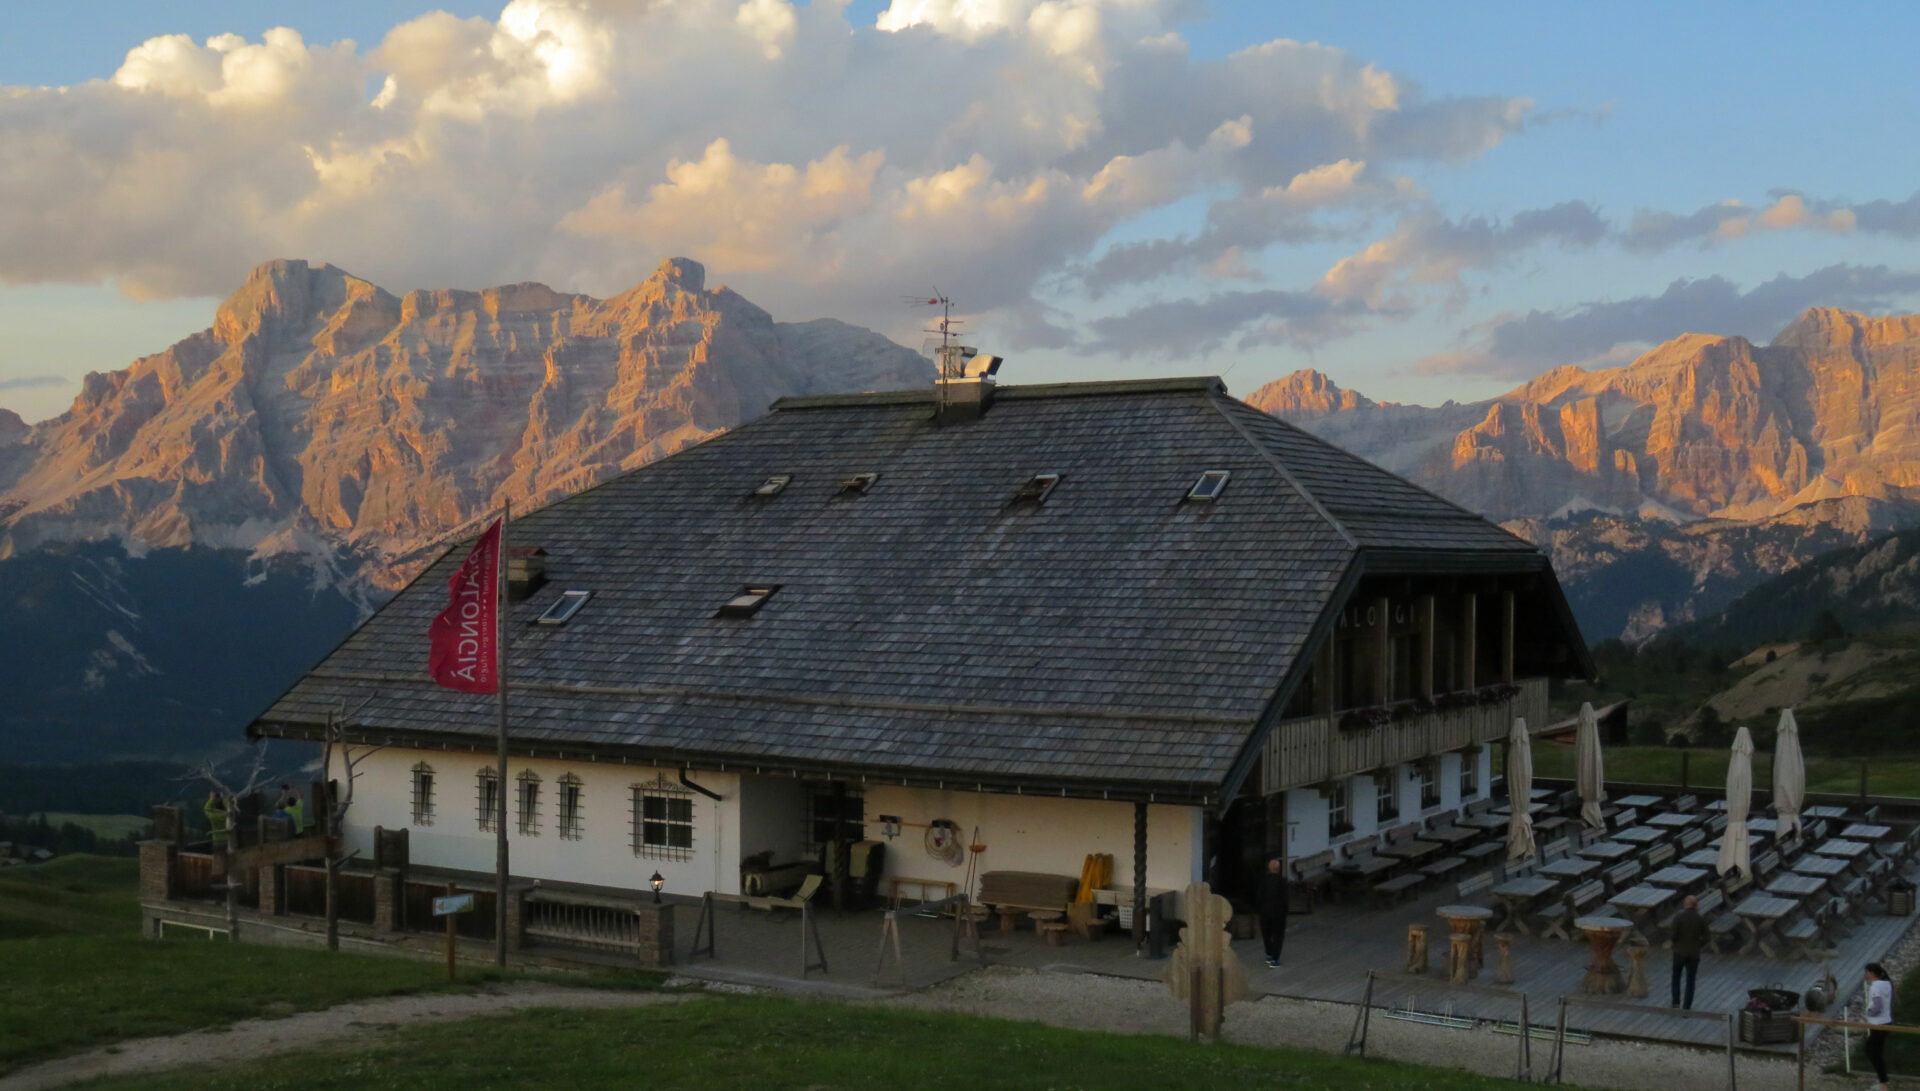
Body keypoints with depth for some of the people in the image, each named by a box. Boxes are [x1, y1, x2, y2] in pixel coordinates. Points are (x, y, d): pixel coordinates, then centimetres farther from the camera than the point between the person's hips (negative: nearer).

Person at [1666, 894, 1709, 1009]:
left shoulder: (1678, 916, -11)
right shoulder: (1700, 919, -6)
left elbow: (1674, 934, -15)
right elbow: (1707, 938, -2)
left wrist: (1672, 943, 5)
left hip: (1680, 952, -1)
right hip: (1694, 953, 1)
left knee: (1676, 976, 21)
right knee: (1690, 981, 10)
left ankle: (1676, 1002, 16)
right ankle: (1686, 1008, 10)